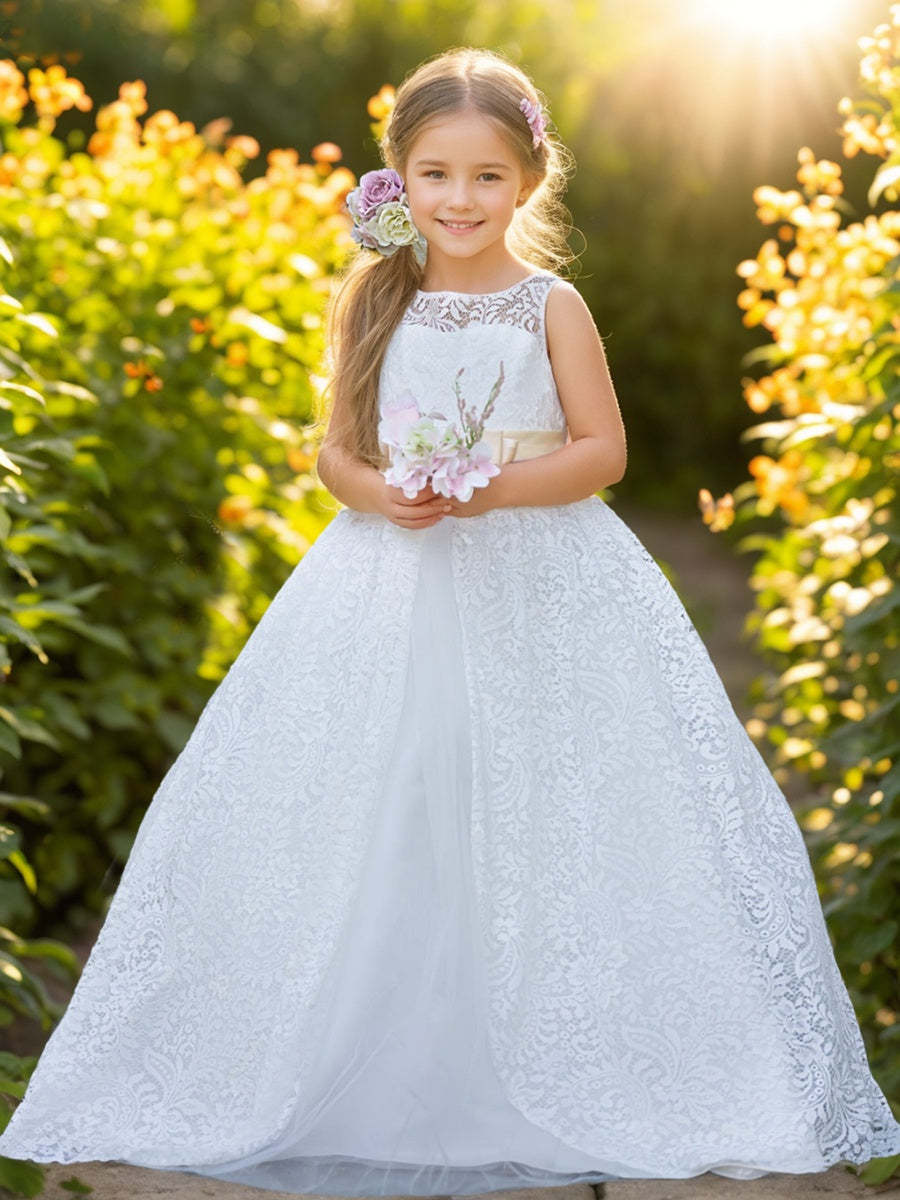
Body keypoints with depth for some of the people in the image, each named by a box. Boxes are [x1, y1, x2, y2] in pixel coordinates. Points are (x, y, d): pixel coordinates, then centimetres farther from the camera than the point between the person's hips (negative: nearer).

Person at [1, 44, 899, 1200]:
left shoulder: (551, 305, 0)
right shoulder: (376, 303, 6)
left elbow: (603, 447, -3)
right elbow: (334, 449, 8)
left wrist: (493, 488, -18)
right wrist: (380, 493, -14)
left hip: (540, 590, -2)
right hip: (388, 586, 2)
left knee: (544, 824, -2)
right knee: (370, 829, 2)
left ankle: (588, 1079, 11)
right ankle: (359, 1072, 16)